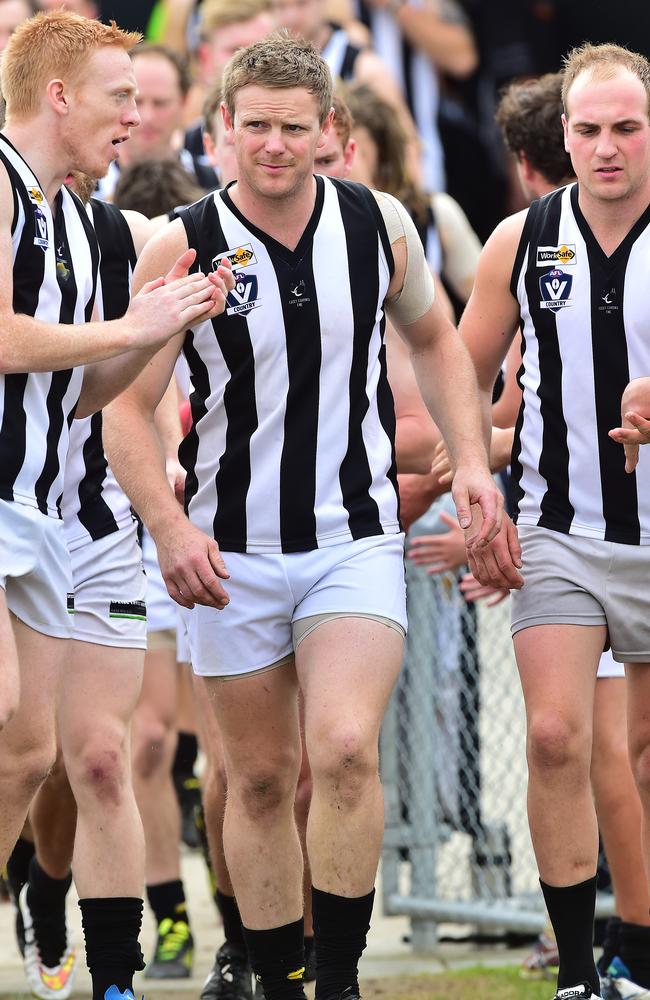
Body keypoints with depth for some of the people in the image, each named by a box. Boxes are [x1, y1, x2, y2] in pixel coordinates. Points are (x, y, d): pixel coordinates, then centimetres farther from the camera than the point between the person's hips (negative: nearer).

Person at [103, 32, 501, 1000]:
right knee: (261, 778, 7)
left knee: (345, 749, -20)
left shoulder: (380, 224, -2)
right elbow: (127, 404, -6)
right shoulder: (183, 246, -9)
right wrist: (168, 526, -21)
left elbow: (433, 339, 17)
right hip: (232, 550, 0)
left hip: (356, 539, 0)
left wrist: (470, 459, 4)